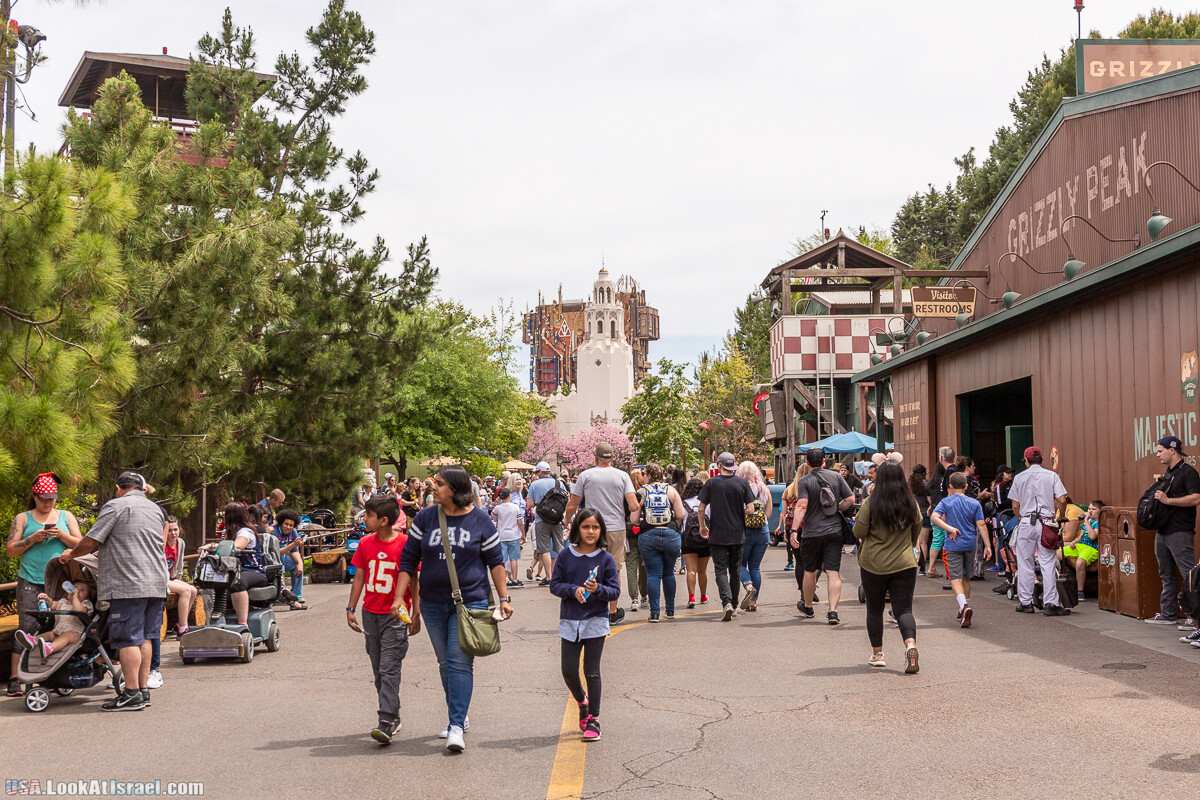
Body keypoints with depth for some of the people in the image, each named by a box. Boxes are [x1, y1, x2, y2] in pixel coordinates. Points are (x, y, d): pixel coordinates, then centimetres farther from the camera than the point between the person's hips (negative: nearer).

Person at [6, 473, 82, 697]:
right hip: (31, 582, -2)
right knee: (27, 628, -9)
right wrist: (32, 539, -9)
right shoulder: (23, 519, 11)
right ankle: (15, 679, -6)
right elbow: (10, 550, 5)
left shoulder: (66, 516, 15)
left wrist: (61, 535, -8)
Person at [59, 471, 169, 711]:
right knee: (145, 637, 10)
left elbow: (90, 542, -6)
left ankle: (132, 694, -7)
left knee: (128, 639, -5)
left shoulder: (116, 506, -2)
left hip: (128, 585, -7)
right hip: (156, 583, 7)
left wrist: (71, 554, 15)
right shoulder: (156, 510, 20)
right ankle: (143, 690, 11)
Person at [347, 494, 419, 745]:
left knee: (389, 668, -11)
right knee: (378, 670, 10)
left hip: (396, 615, -6)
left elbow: (414, 581, -4)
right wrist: (351, 609, 9)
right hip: (370, 613, 6)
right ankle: (393, 716, 22)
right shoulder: (365, 543, 6)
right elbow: (359, 577, 13)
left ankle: (387, 722, -14)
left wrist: (416, 613, -4)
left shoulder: (405, 543, -10)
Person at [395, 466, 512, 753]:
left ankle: (457, 725, -10)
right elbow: (408, 560, 5)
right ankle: (459, 716, 27)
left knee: (460, 662, -10)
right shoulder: (425, 518, 2)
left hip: (470, 601, -3)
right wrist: (398, 597, -1)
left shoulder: (481, 521, -3)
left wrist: (503, 597, 1)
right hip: (433, 603, 4)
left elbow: (495, 562, 4)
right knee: (445, 663, 12)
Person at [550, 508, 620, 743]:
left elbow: (615, 591, -2)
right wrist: (574, 590, -16)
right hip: (569, 620, 2)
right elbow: (555, 585, 1)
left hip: (596, 621, -2)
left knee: (592, 672, 0)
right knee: (568, 671, 3)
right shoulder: (566, 556, 1)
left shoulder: (606, 559, -2)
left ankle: (593, 719, 11)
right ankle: (582, 702, 33)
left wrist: (597, 589, -21)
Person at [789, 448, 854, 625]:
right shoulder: (835, 476, 2)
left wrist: (794, 530, -20)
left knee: (810, 571, 15)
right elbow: (850, 499, 1)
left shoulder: (804, 482, -8)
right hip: (834, 531, 2)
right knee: (834, 572, -1)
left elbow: (801, 506, -19)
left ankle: (807, 607, 31)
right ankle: (832, 611, -11)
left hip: (811, 533, -2)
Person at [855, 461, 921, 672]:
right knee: (903, 609, 2)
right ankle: (910, 644, -23)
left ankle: (877, 653, 22)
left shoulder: (871, 503, -12)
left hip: (873, 564, -2)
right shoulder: (911, 503, -1)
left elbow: (859, 531, -8)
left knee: (874, 609, 14)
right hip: (904, 564, 2)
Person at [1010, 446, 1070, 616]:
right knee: (1048, 564, -1)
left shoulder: (1020, 478, 4)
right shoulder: (1052, 476, 2)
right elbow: (1062, 500, -5)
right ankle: (1050, 604, -5)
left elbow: (1015, 506, 4)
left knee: (1025, 564, 7)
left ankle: (1025, 602, 11)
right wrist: (1060, 517, 10)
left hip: (1026, 523, 0)